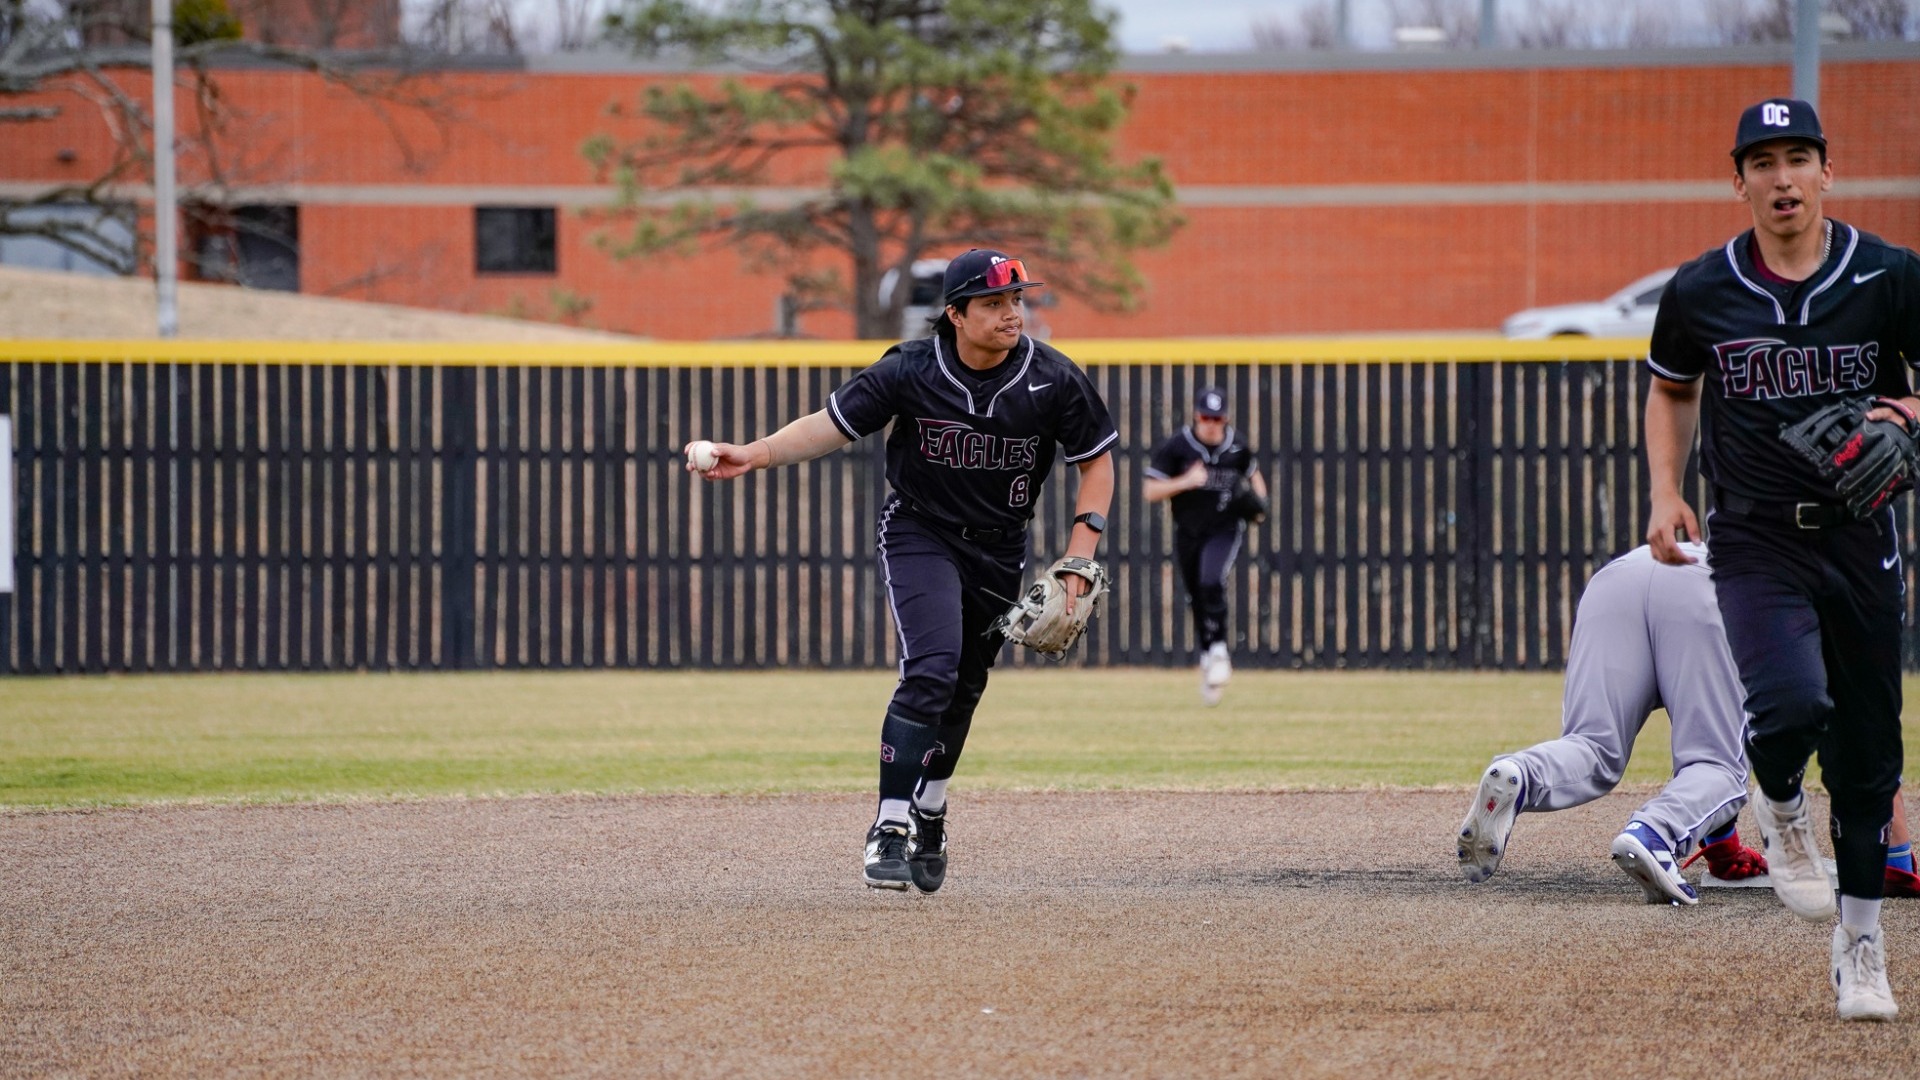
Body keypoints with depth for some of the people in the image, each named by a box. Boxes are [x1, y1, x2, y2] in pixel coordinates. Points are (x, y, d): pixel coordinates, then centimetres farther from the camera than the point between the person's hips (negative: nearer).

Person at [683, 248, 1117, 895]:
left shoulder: (1053, 380, -12)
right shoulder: (910, 372, -16)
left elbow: (1097, 459, -1)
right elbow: (832, 424, -8)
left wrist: (1080, 552, -10)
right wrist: (754, 455, -22)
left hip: (999, 551, 3)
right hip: (919, 534, -3)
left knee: (963, 691, 9)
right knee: (931, 671, -21)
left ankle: (928, 817, 32)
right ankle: (890, 829, -21)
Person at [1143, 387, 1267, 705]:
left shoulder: (1237, 447, 0)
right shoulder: (1176, 447, -8)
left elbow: (1252, 473, 20)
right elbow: (1151, 492, -10)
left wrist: (1260, 498, 0)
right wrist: (1186, 481, -24)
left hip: (1225, 530, -1)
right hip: (1188, 533, 1)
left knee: (1211, 583, -25)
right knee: (1197, 600, 10)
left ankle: (1218, 651, -14)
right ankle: (1208, 660, 27)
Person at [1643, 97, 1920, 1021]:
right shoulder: (1701, 292, 0)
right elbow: (1672, 389, 18)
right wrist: (1665, 494, 6)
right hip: (1754, 539, -1)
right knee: (1792, 703, -25)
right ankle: (1779, 807, 11)